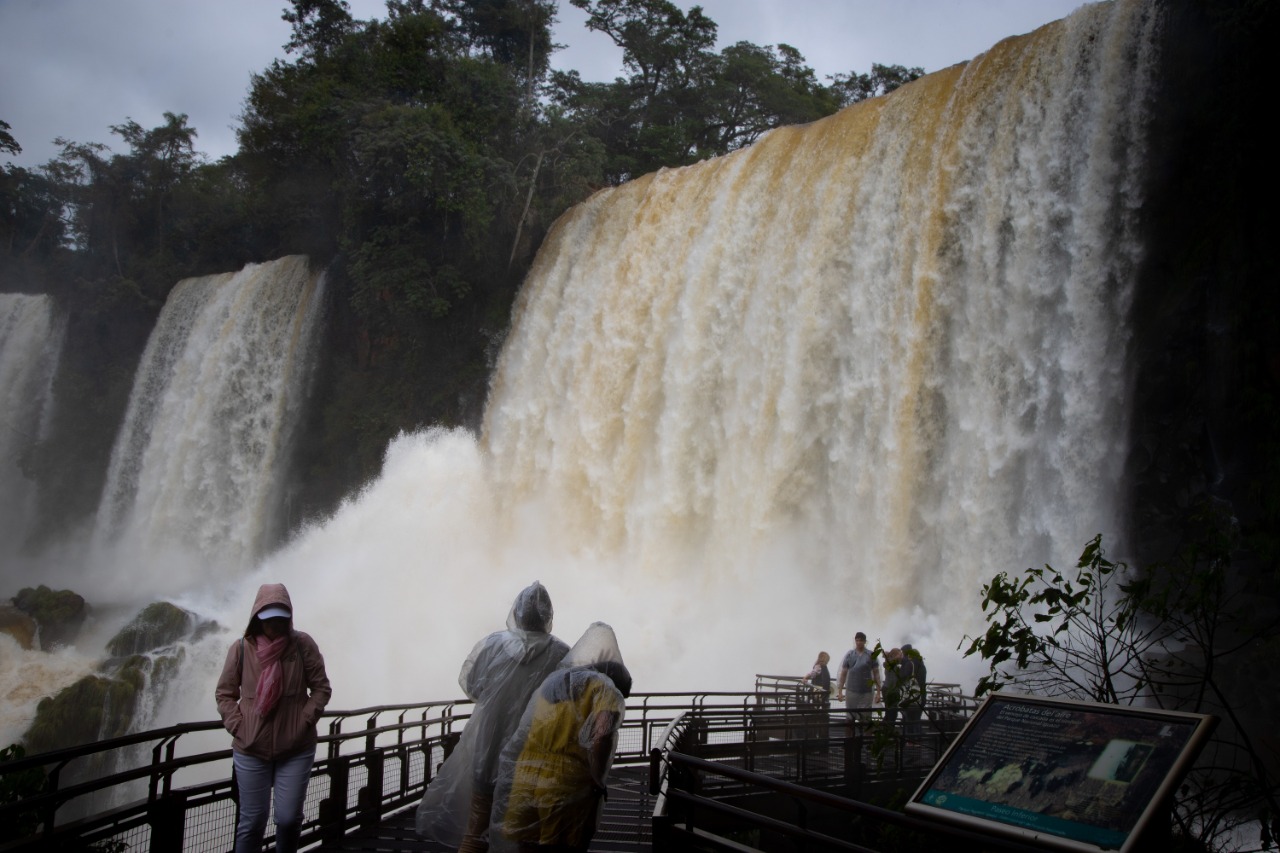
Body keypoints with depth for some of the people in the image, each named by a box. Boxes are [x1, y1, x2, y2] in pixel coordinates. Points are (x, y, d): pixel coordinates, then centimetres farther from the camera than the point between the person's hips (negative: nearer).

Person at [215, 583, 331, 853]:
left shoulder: (303, 645, -7)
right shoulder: (241, 648, -6)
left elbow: (321, 689, 0)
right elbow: (224, 694, 4)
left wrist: (304, 722, -9)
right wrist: (238, 727, -6)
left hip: (296, 750, 0)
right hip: (251, 751, 0)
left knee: (289, 818, 2)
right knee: (252, 821, 6)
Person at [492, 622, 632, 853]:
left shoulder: (548, 683, 14)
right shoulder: (605, 688, -4)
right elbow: (600, 737, -23)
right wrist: (598, 782, -10)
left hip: (525, 787, 5)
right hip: (567, 793, -4)